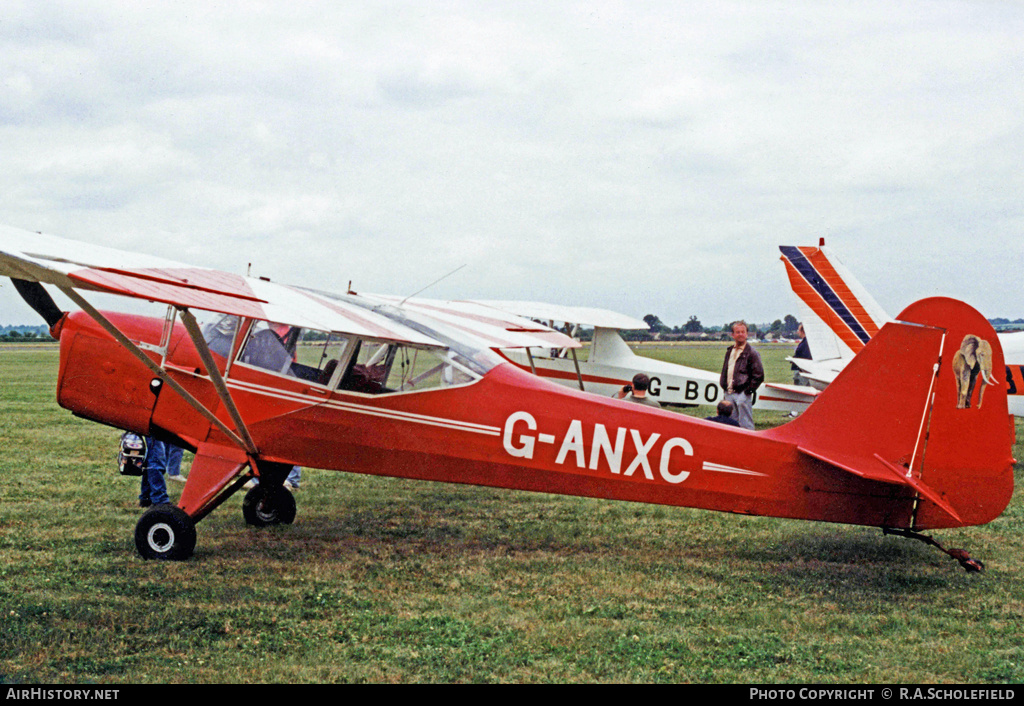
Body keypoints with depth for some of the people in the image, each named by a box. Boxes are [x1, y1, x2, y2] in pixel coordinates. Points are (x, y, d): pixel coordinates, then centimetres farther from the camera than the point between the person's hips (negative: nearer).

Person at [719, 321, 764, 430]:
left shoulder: (751, 352, -4)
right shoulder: (730, 351, 16)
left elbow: (759, 375, -7)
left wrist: (749, 390, -11)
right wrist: (724, 386, 14)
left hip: (742, 394, -7)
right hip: (729, 393, 7)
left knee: (745, 425, -6)